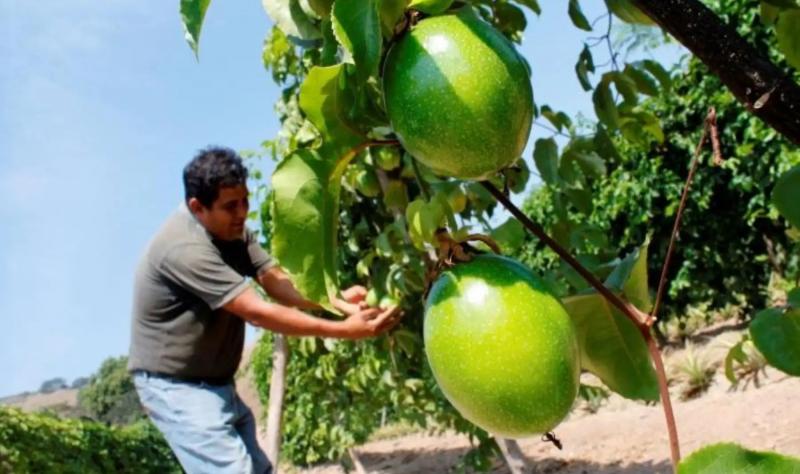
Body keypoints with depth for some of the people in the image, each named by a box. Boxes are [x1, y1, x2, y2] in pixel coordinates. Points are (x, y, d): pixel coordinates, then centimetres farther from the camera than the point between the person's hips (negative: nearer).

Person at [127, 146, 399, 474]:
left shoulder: (232, 230, 3)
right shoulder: (186, 248, -28)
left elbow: (276, 281, -8)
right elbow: (258, 313, -30)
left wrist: (335, 300, -26)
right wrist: (343, 330, -30)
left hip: (216, 382, 10)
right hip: (177, 385, -9)